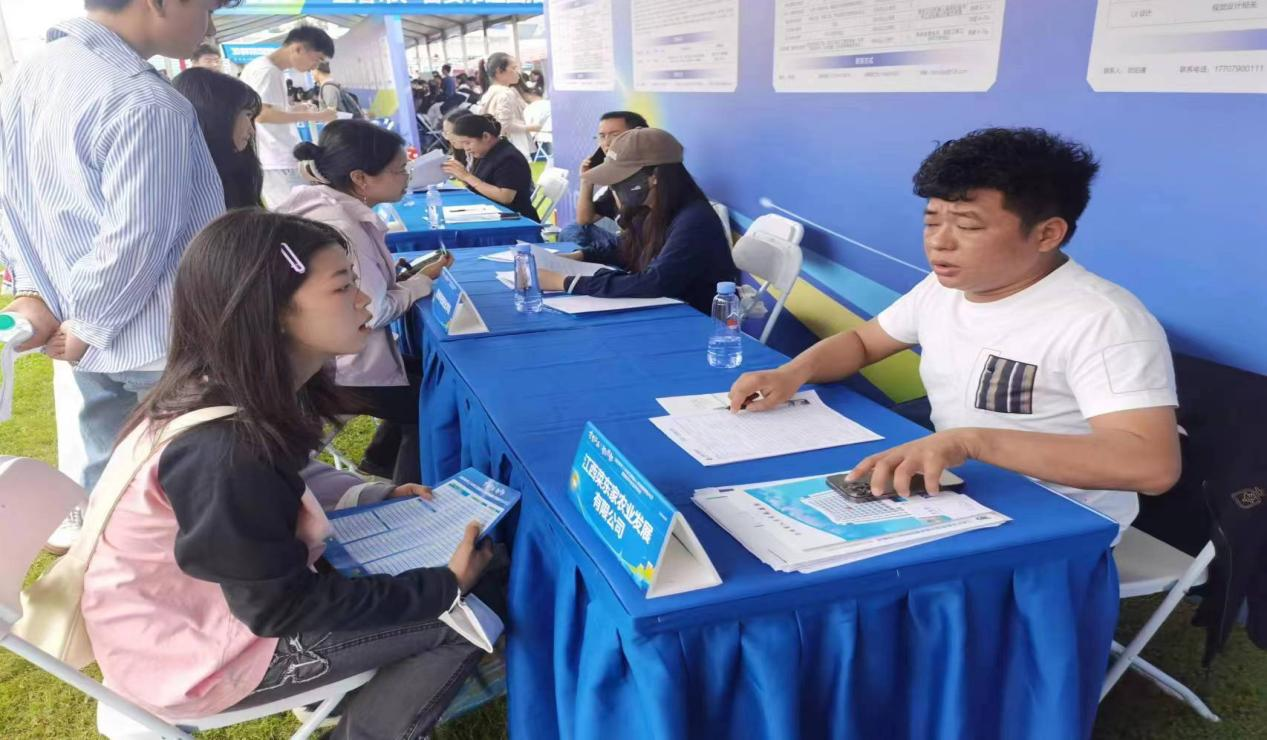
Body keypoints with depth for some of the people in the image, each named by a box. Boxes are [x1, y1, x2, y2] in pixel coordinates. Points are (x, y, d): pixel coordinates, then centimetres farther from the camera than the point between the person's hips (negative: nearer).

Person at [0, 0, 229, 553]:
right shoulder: (144, 103, -24)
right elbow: (135, 240, -25)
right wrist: (88, 326, -11)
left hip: (93, 339, 9)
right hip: (166, 340, -9)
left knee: (110, 482, 23)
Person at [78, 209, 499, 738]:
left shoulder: (255, 390, -7)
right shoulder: (223, 450, -34)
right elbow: (284, 609, -25)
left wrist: (377, 497, 0)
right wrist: (444, 587, -20)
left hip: (235, 588, 9)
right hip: (197, 651, -9)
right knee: (459, 623, -12)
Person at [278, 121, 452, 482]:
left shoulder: (335, 207, 1)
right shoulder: (341, 227, -29)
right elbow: (374, 313, -25)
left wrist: (411, 274, -7)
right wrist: (424, 282, -11)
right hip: (342, 370, -9)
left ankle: (380, 459, 36)